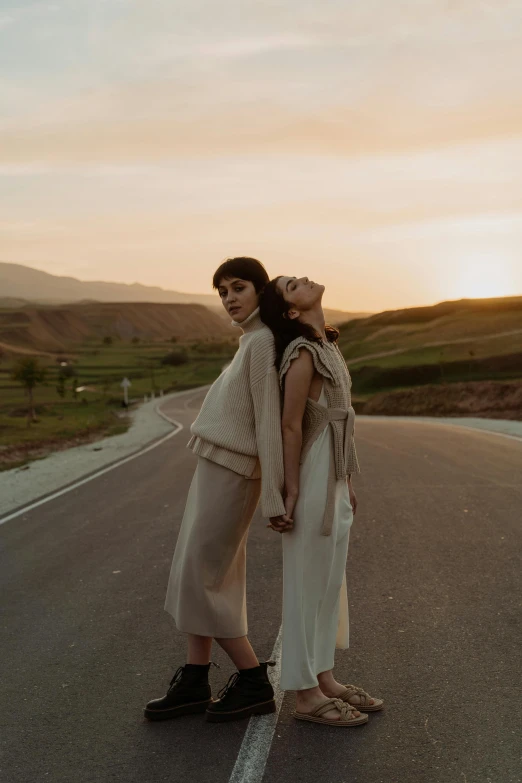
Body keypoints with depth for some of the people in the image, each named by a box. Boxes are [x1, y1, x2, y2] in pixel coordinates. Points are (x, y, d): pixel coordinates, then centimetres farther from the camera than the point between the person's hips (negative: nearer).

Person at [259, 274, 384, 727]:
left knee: (331, 581, 16)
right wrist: (291, 492, -15)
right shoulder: (302, 354, -16)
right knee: (308, 582, 1)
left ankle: (324, 678, 29)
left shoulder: (327, 347, 11)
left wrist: (346, 483, 15)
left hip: (334, 481, 9)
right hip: (312, 481, -9)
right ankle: (306, 694, 14)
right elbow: (291, 426, -17)